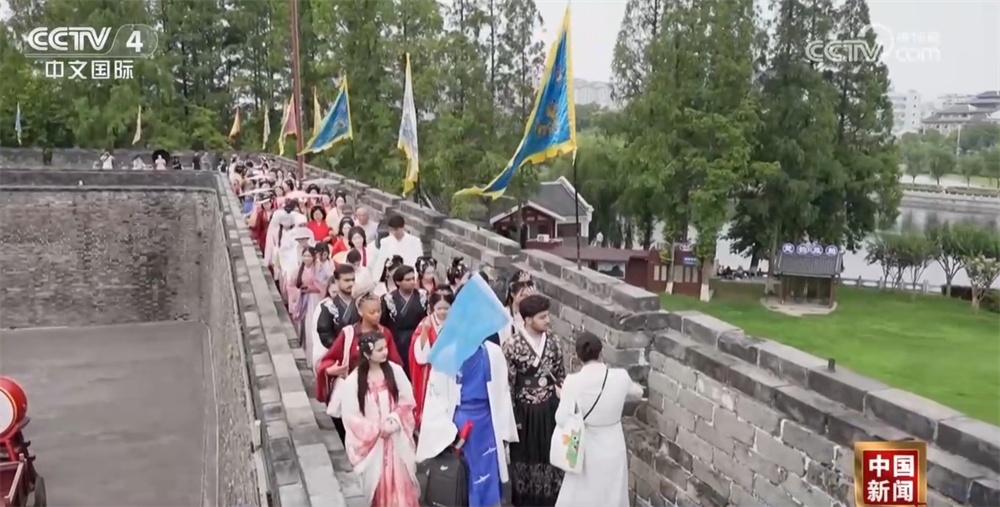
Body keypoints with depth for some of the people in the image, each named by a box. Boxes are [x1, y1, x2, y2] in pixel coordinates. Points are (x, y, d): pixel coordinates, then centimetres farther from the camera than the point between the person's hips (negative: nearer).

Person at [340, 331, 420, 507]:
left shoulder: (395, 371, -8)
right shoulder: (353, 380, -13)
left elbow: (407, 401, -1)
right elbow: (351, 416, -9)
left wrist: (394, 421, -14)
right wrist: (377, 430, -12)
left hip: (397, 438, 1)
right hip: (371, 440, -1)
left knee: (401, 480, 7)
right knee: (377, 482, 9)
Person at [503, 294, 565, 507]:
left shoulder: (553, 341, -4)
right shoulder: (512, 346, -17)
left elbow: (561, 375, 5)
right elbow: (507, 384, -12)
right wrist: (512, 416, -9)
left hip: (550, 408, 4)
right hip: (525, 411, -3)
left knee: (551, 453, 14)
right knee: (525, 456, 12)